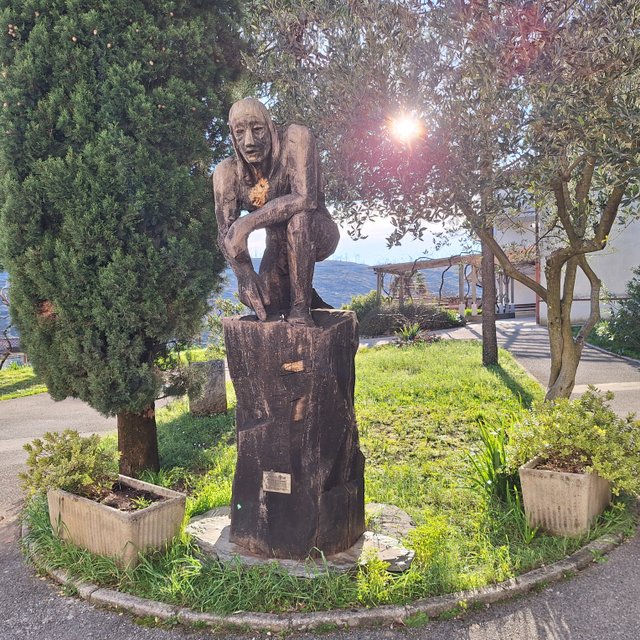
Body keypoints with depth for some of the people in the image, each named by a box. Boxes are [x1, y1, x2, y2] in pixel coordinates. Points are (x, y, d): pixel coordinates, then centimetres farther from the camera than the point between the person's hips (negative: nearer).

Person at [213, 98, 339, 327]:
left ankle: (300, 307, -21)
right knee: (264, 302, -19)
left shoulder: (296, 139, -23)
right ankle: (309, 297, 16)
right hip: (280, 246, 4)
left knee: (298, 217, -36)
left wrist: (246, 224, -40)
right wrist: (244, 274, -36)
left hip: (318, 235, -3)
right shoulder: (227, 172, -14)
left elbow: (305, 198, -36)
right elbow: (225, 233, -18)